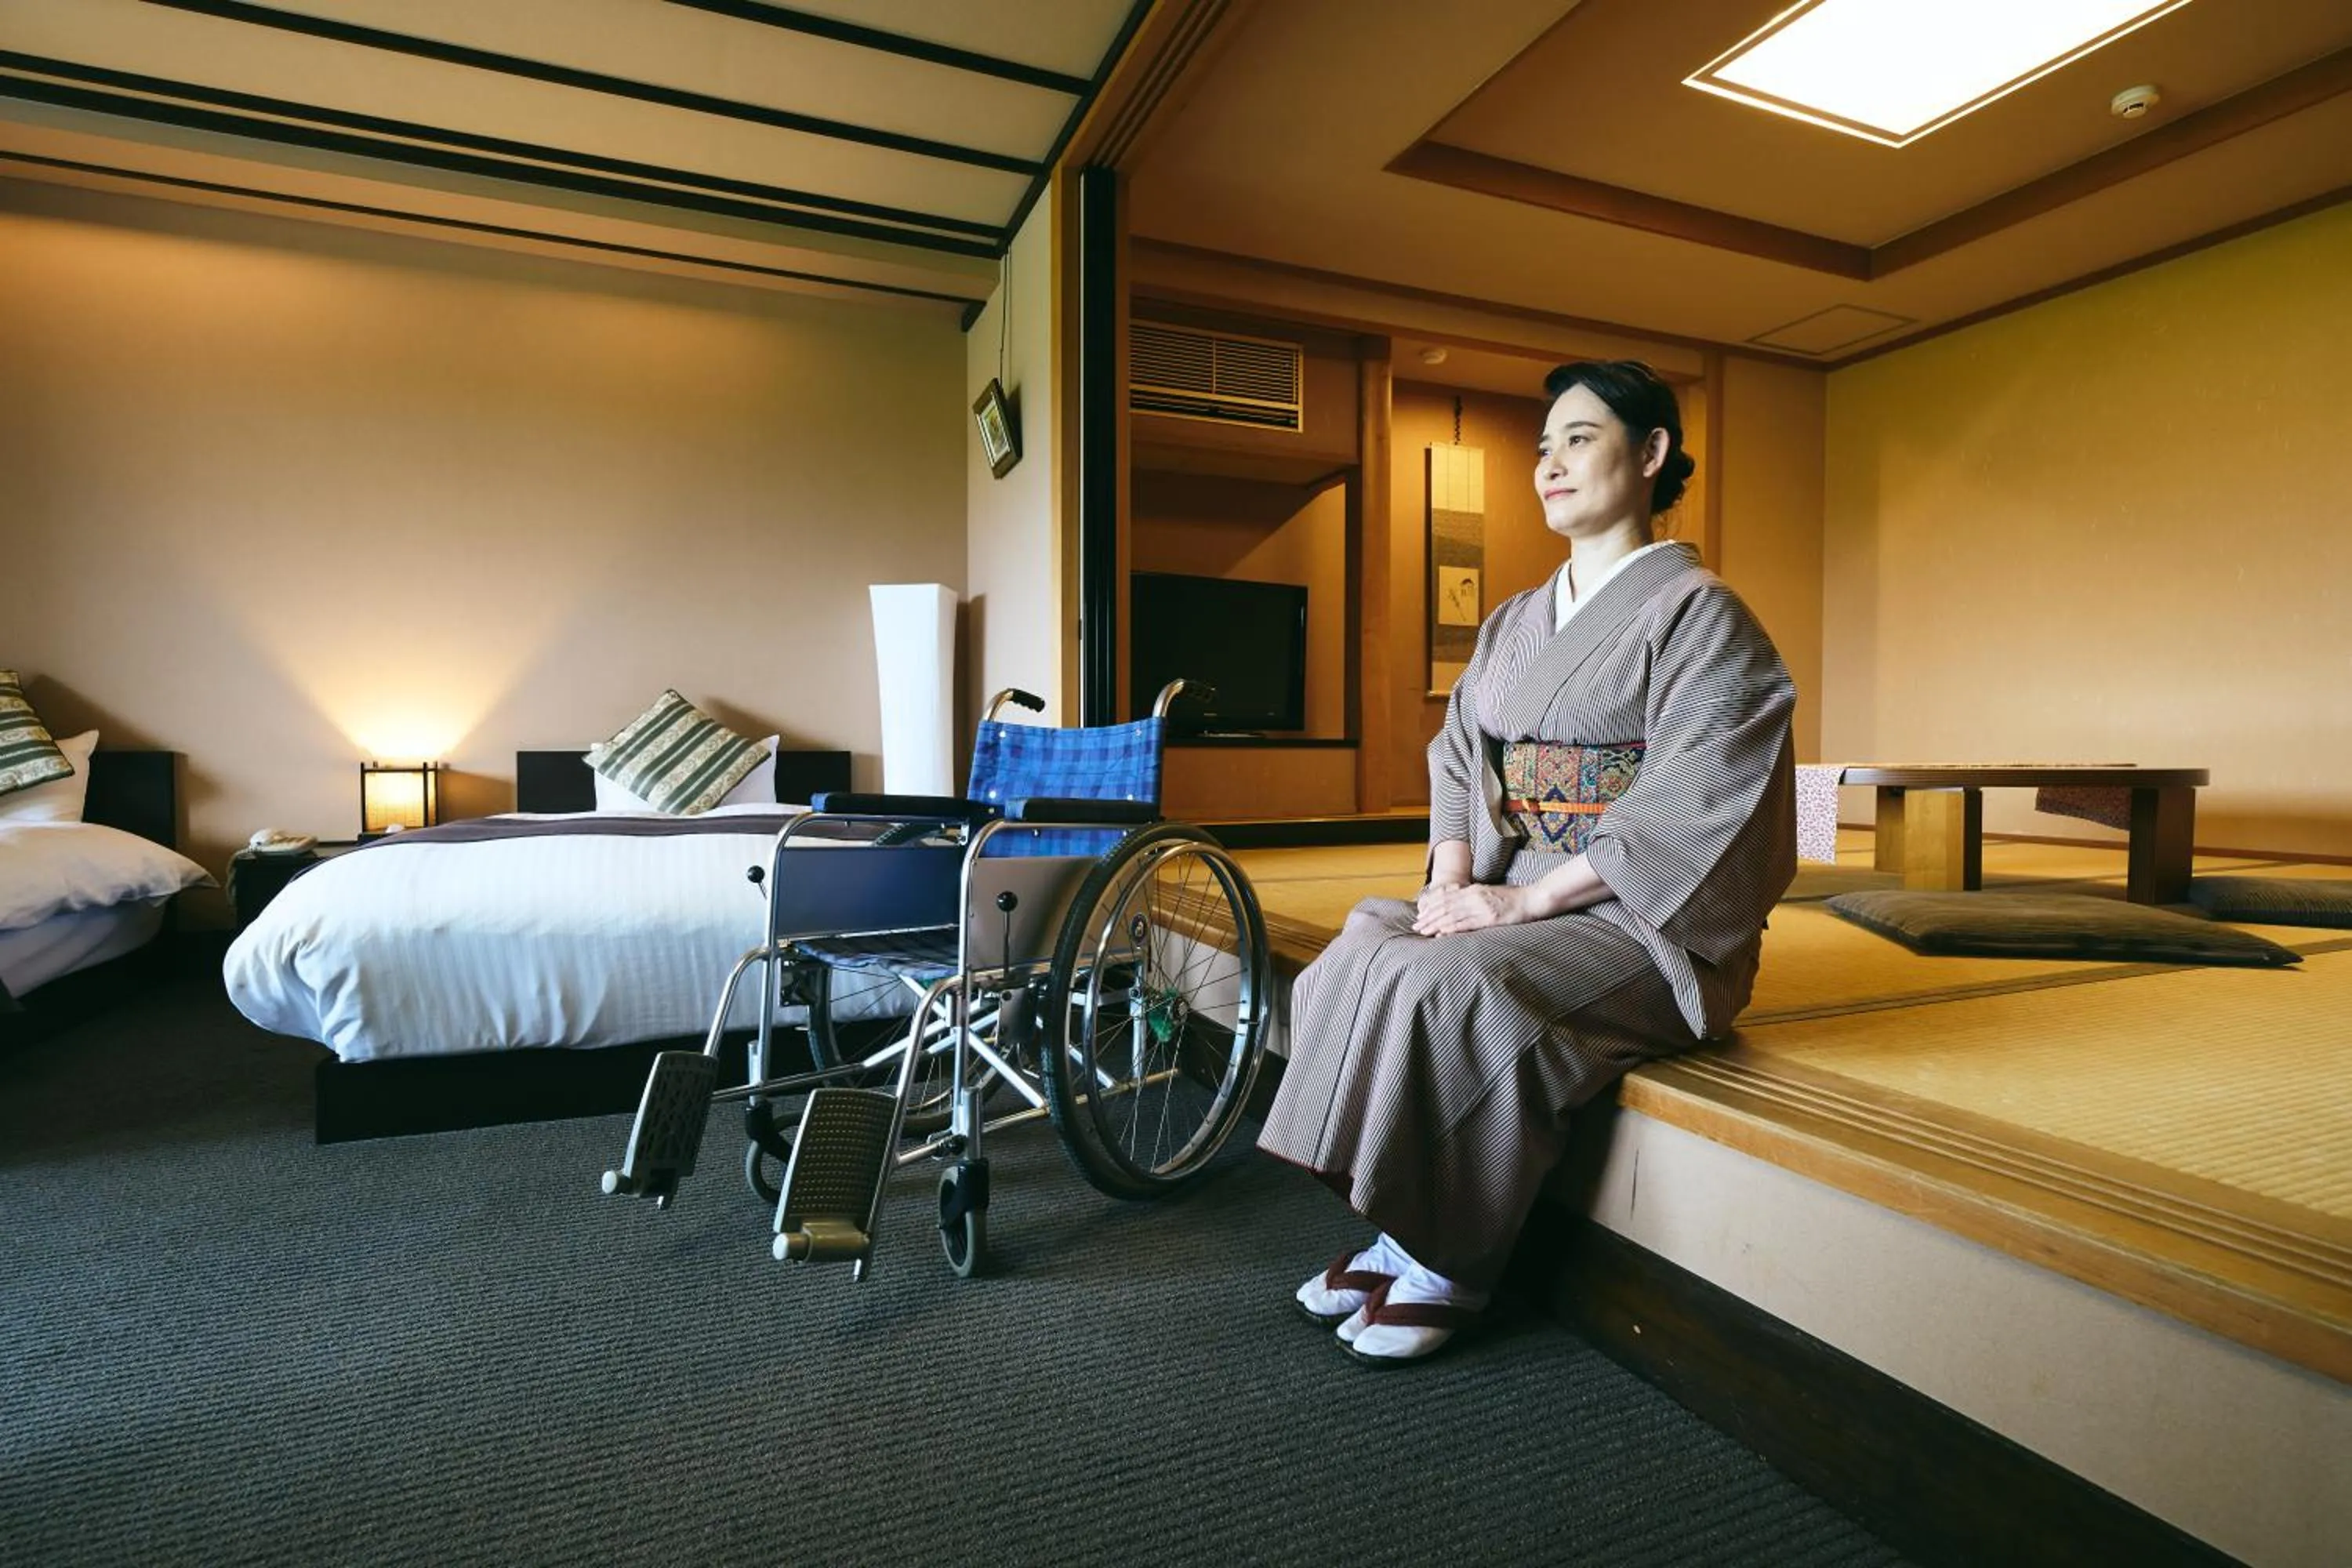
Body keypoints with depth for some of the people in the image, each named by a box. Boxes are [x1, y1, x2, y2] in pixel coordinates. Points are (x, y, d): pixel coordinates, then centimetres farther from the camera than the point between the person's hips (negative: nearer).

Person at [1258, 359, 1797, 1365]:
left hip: (1641, 920, -6)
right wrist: (1452, 877, -7)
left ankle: (1450, 1264, -9)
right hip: (1515, 897, 7)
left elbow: (1688, 804, -16)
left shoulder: (1696, 612, -6)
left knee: (1446, 984, -30)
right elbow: (1458, 758, 12)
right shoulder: (1515, 623, 16)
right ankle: (1398, 1230, -5)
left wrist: (1526, 899, -19)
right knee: (1349, 967, -16)